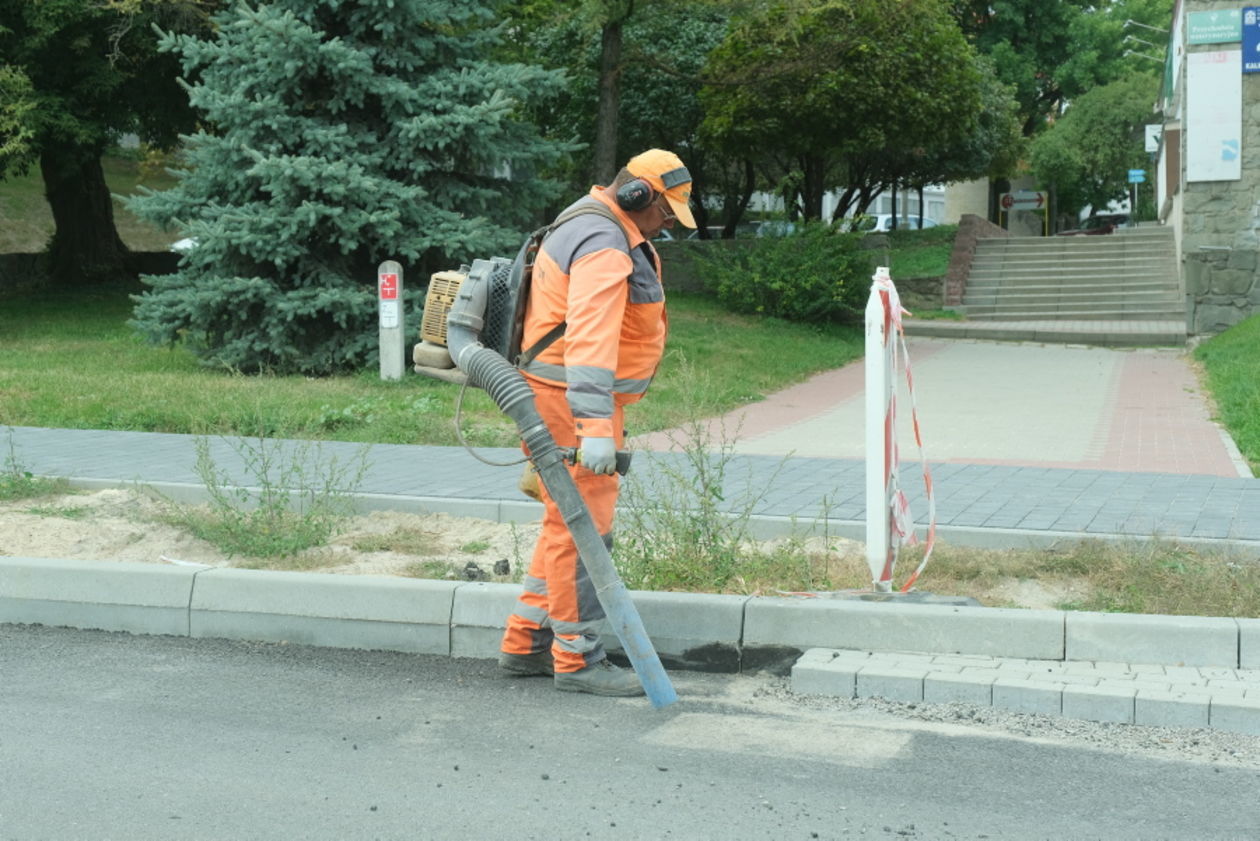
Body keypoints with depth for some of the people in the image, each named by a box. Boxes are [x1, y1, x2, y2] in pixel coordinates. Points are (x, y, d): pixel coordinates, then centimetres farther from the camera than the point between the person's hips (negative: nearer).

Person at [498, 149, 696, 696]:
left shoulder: (597, 226, 16)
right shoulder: (604, 247, -19)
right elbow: (589, 339, -32)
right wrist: (596, 429, -39)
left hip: (566, 395, 11)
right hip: (569, 402, -11)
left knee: (569, 524, 16)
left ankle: (525, 643, 23)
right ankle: (577, 660, 0)